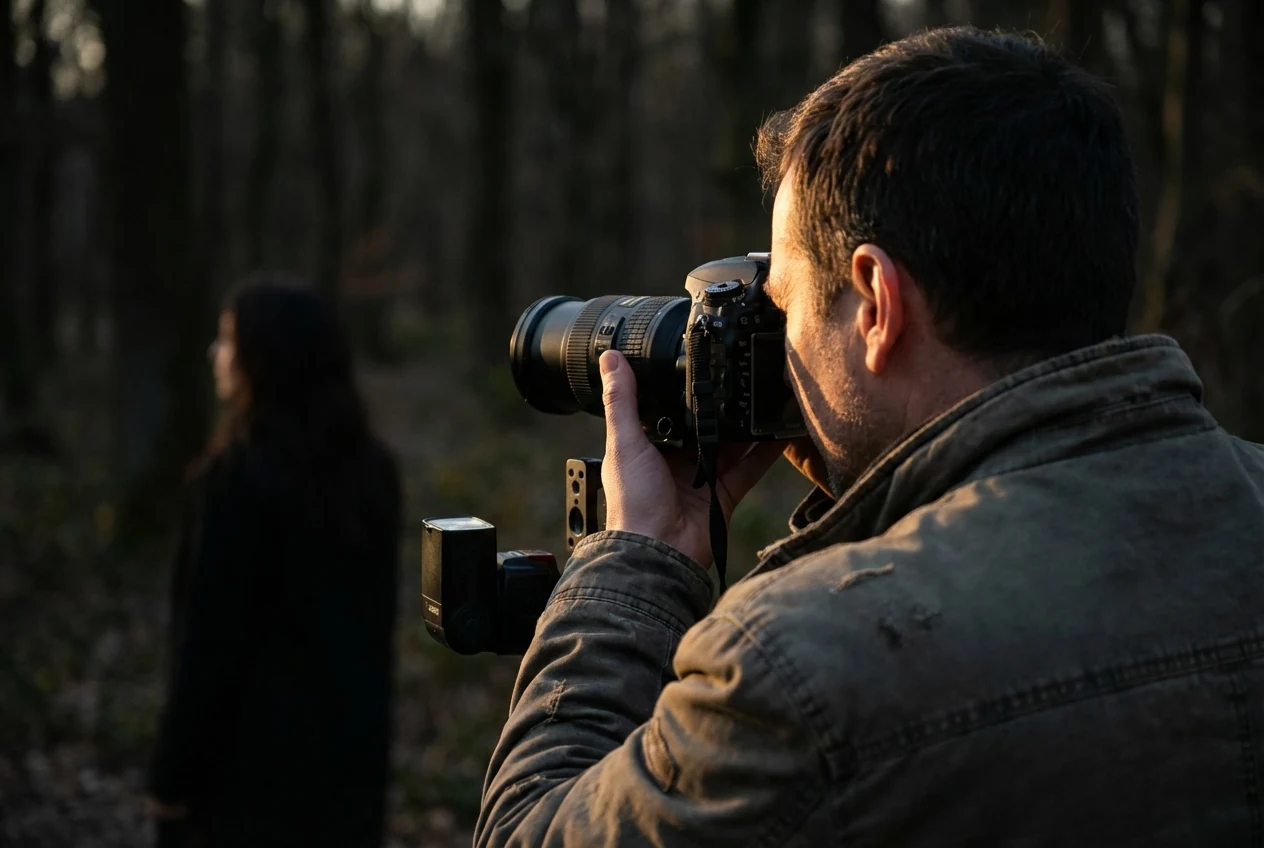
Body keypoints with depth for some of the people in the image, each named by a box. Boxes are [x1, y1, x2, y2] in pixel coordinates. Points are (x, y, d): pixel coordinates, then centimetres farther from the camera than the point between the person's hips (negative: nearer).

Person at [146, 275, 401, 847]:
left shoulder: (240, 473, -18)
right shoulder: (371, 468, 2)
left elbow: (210, 636, -17)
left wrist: (173, 774, -9)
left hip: (252, 753, -6)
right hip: (350, 746, 7)